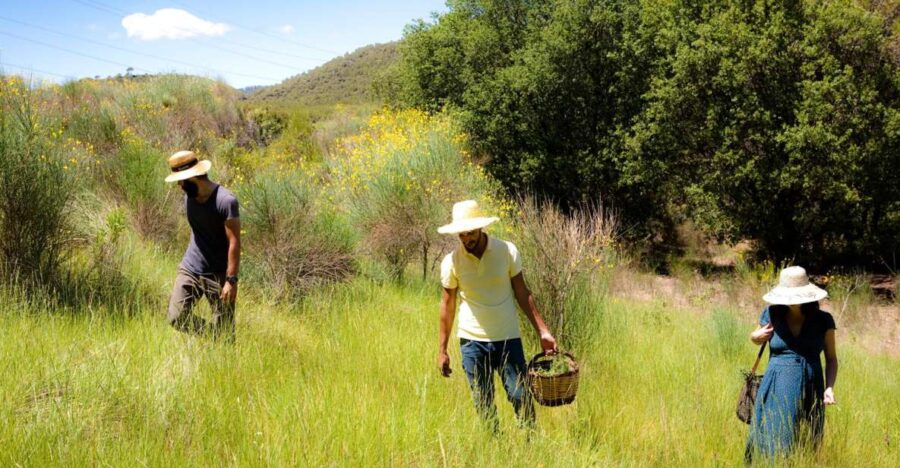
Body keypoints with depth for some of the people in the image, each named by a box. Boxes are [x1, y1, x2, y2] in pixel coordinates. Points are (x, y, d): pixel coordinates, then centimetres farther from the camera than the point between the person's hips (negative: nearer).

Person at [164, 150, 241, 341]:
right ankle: (209, 334, 17)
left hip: (219, 275, -6)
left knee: (224, 331, -2)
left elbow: (234, 242, -19)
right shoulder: (189, 197, 5)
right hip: (190, 269, 6)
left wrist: (231, 280, -22)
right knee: (176, 318, -6)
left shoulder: (226, 201, -18)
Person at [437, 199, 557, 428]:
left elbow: (522, 294, 1)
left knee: (520, 396, -4)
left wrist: (543, 331, -4)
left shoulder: (507, 251, -6)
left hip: (508, 338, 0)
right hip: (473, 341, 0)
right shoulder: (451, 262, -5)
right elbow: (447, 304, 3)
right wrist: (442, 350, 4)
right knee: (483, 404, 6)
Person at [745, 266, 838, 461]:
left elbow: (831, 358, 9)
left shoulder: (823, 320, 2)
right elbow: (757, 338, 21)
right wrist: (756, 337, -3)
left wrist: (829, 388, -6)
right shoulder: (772, 315, 3)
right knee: (773, 447, -4)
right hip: (777, 392, 0)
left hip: (810, 393, 0)